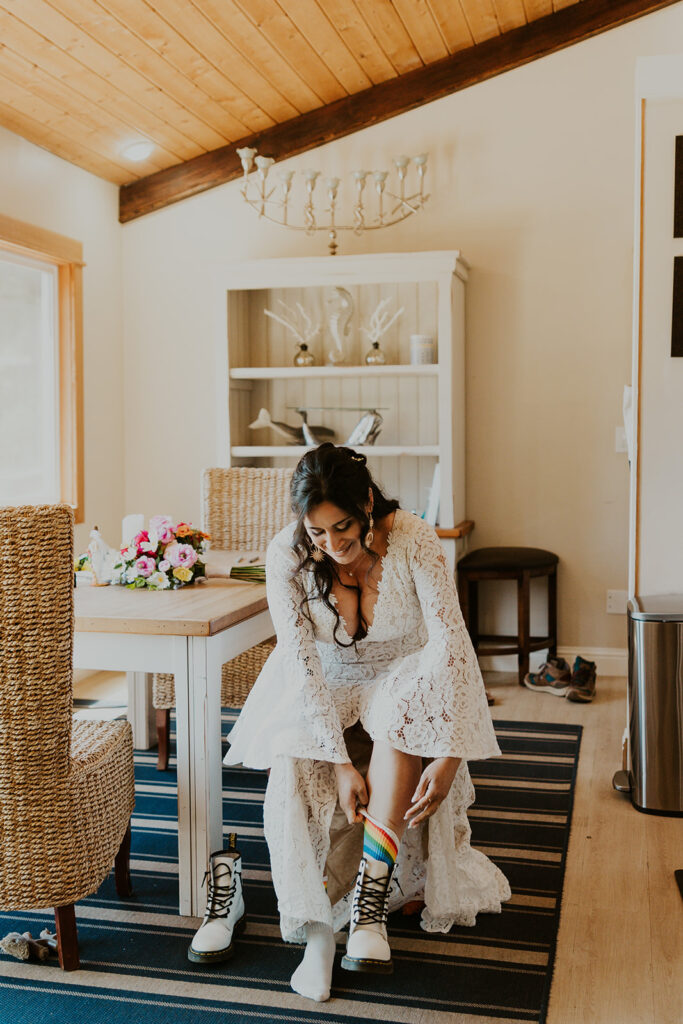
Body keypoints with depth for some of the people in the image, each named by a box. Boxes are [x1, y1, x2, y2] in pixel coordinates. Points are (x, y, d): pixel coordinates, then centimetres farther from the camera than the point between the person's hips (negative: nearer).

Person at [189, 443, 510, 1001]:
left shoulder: (414, 541, -25)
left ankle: (369, 909, -30)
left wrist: (447, 755, -33)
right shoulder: (286, 557, -21)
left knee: (403, 707, -35)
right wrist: (340, 761, -26)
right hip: (324, 689, 1)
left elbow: (452, 643, -26)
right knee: (293, 776, -25)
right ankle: (317, 930, -11)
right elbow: (303, 665, -19)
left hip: (404, 679, -1)